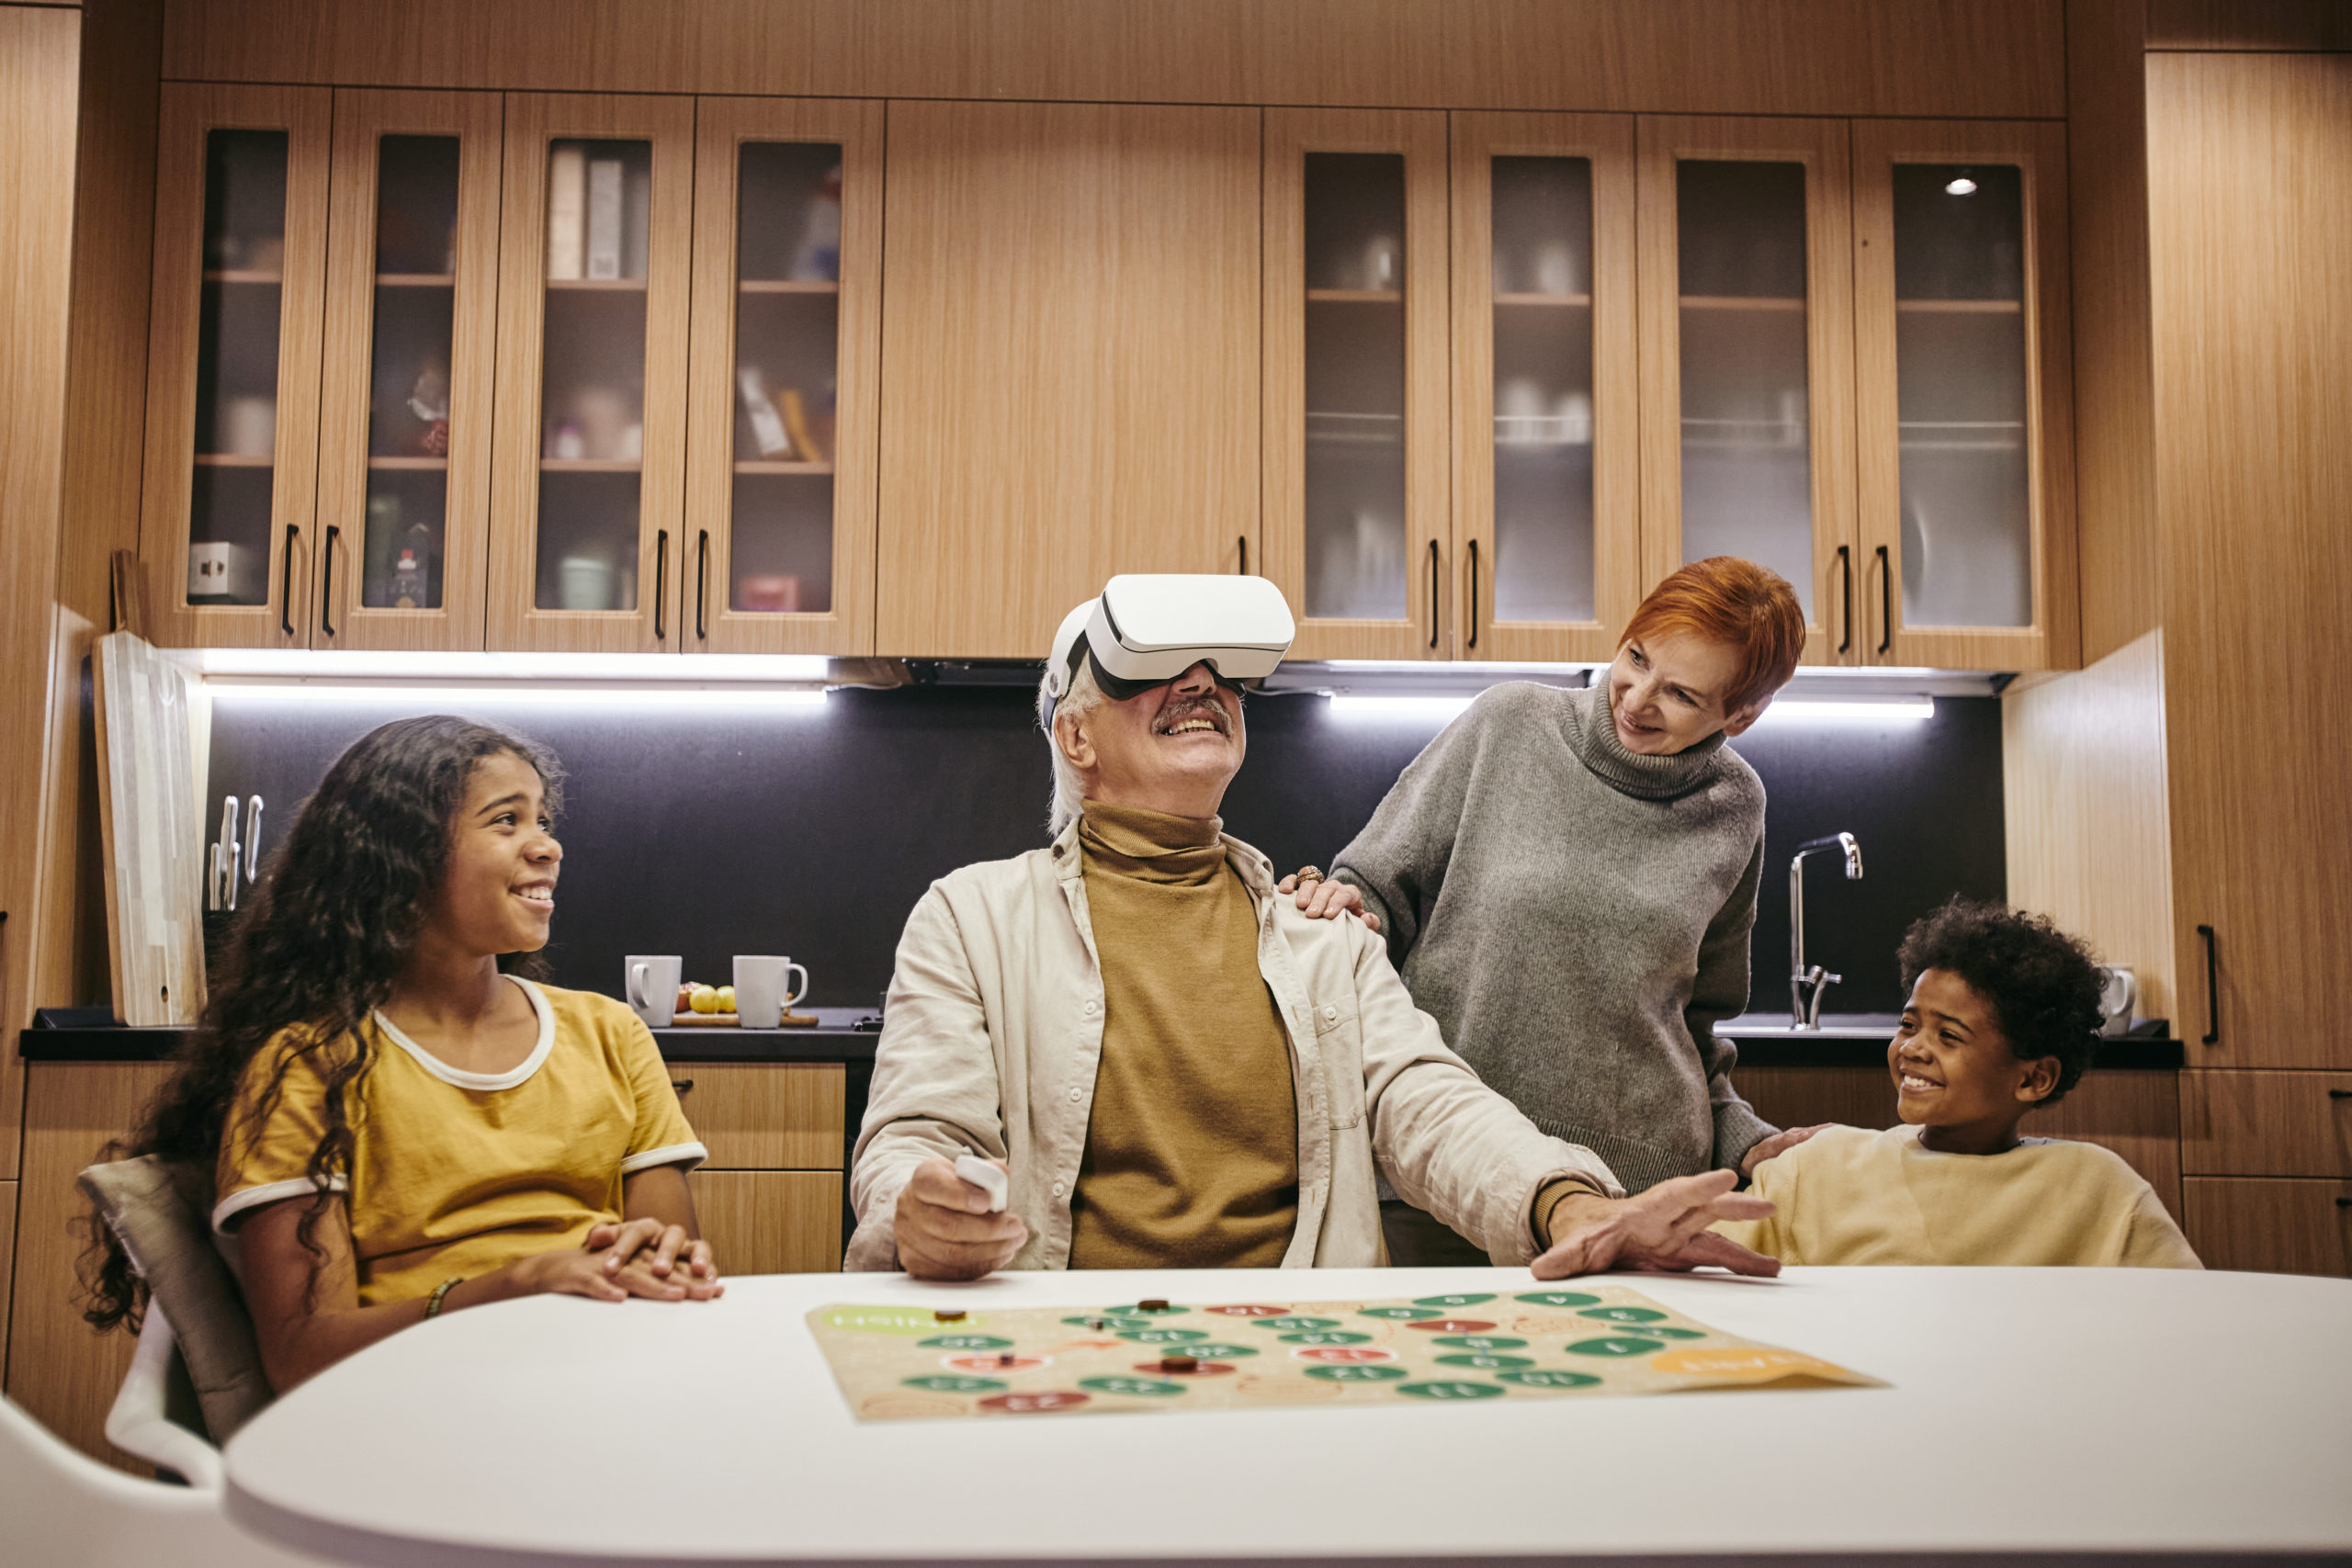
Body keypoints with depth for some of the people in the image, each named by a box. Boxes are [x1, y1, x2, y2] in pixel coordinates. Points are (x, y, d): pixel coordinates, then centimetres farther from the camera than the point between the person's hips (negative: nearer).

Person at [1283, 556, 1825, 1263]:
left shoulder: (1733, 809, 6)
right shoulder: (1509, 725, -3)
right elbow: (1380, 887, 2)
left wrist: (1740, 1138, 7)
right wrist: (1351, 910, -19)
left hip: (1642, 1183, 2)